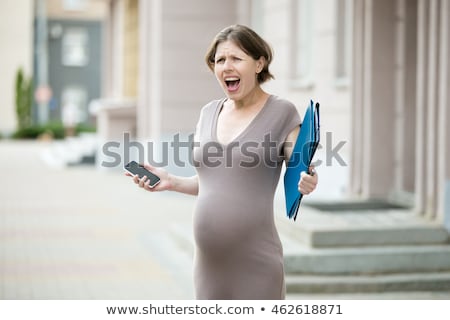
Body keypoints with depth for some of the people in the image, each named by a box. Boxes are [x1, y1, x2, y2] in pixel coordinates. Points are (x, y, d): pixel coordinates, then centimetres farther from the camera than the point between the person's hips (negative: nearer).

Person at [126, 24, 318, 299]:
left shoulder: (281, 112, -4)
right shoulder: (209, 113, 11)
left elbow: (299, 175, -6)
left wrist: (307, 182, -27)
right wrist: (171, 182, 3)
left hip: (255, 261, -5)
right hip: (209, 259, 5)